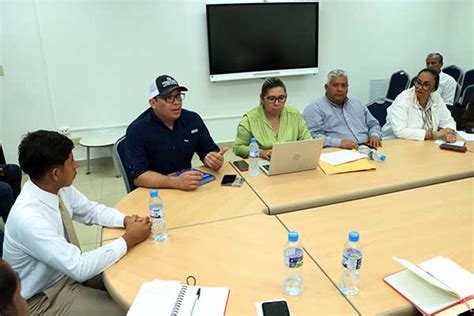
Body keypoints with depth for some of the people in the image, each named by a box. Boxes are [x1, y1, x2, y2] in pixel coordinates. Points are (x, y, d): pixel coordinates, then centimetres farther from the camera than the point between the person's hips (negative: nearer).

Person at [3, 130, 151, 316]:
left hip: (67, 270, 7)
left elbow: (92, 210, 4)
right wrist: (129, 239, -26)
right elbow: (81, 268, -33)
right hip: (42, 297, -7)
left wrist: (126, 220, -14)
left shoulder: (59, 188, -12)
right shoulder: (29, 219, -35)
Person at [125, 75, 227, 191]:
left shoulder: (193, 120, 1)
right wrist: (176, 182, -33)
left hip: (189, 188, 5)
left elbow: (209, 152, 6)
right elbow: (138, 176, -19)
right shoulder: (137, 130, -12)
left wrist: (215, 160, -18)